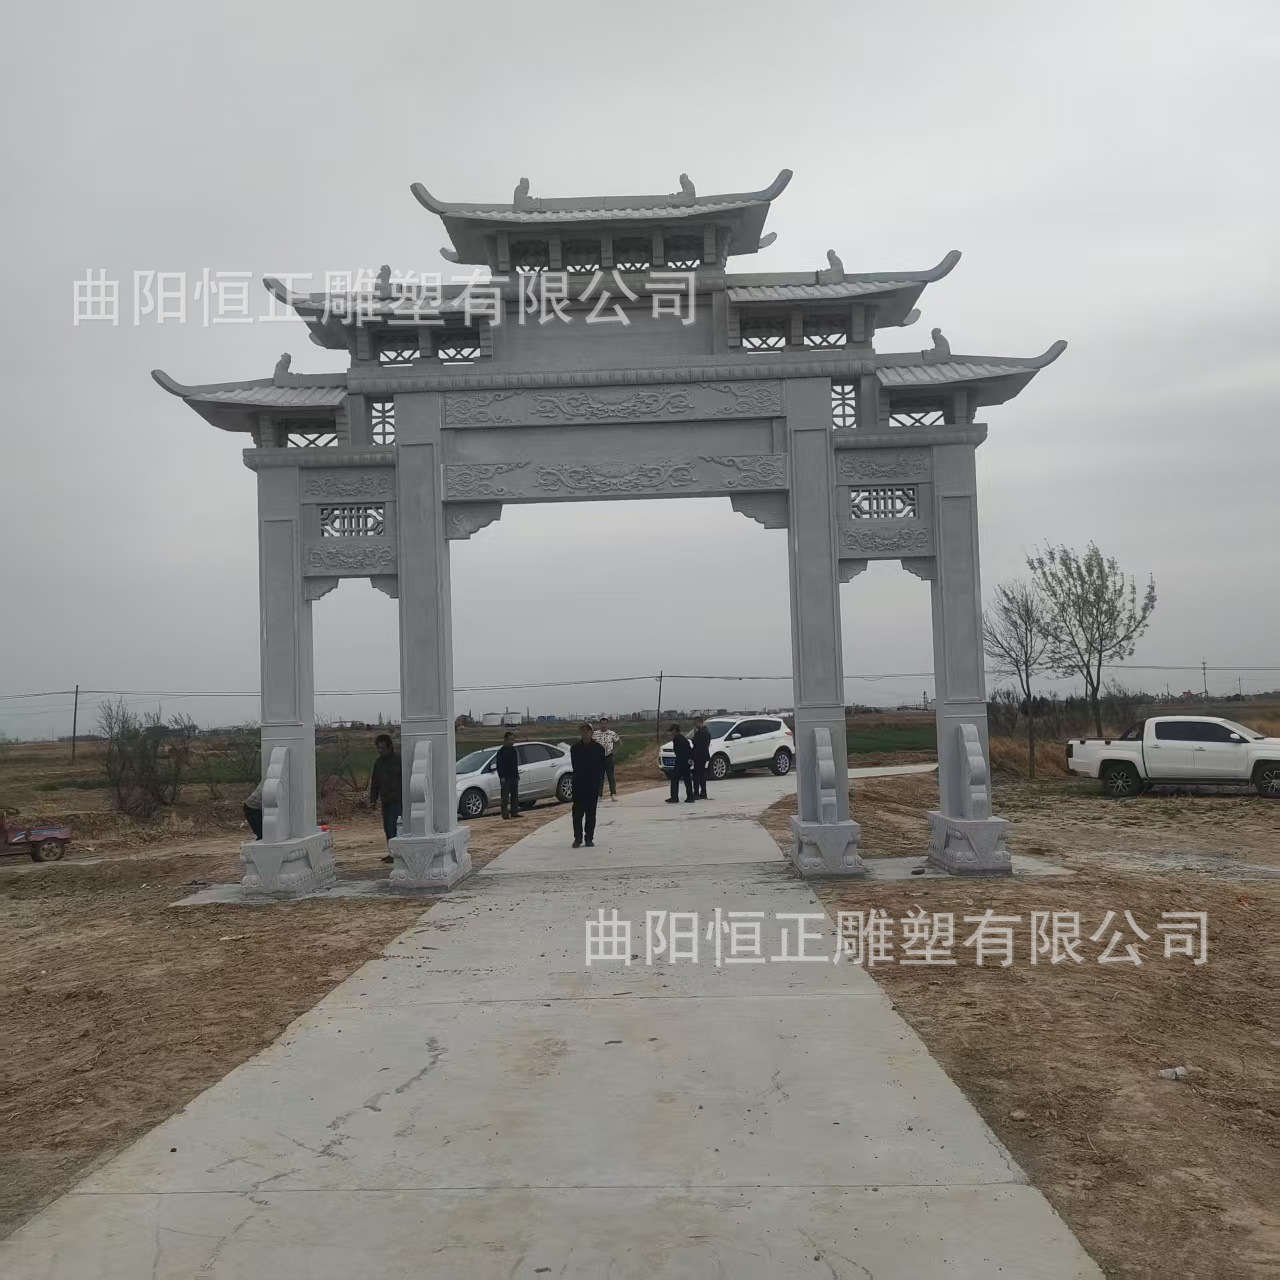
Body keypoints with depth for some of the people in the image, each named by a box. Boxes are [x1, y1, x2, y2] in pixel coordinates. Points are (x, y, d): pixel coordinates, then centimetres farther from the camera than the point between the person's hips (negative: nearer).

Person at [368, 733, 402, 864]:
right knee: (387, 827, 7)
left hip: (397, 799, -7)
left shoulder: (399, 759, -5)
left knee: (393, 826, -13)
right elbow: (374, 782, 20)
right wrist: (373, 798, 14)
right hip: (385, 800, 7)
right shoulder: (379, 762, 14)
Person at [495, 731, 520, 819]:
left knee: (515, 795, 9)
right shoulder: (501, 751, -8)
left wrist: (517, 775, 15)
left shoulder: (513, 750, 13)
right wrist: (501, 777, -17)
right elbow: (498, 765, -11)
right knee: (505, 796, -6)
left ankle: (514, 812, 15)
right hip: (505, 777, -7)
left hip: (514, 777, 7)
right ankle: (505, 813, -5)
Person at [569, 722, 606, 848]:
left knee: (591, 813, 5)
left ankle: (589, 839, 12)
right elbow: (574, 766, 8)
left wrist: (599, 785, -1)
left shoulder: (598, 748, -1)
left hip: (593, 786, 0)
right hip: (578, 786, 0)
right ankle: (577, 838, 7)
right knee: (577, 813, 0)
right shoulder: (575, 748, 1)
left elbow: (601, 769, 2)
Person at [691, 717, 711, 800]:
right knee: (702, 774, 14)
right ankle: (703, 793, 18)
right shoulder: (707, 731, 14)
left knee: (696, 775, -7)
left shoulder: (701, 732, -17)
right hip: (704, 755, 10)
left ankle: (696, 793, -9)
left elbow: (694, 742, -17)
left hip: (699, 756, -10)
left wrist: (695, 734, -4)